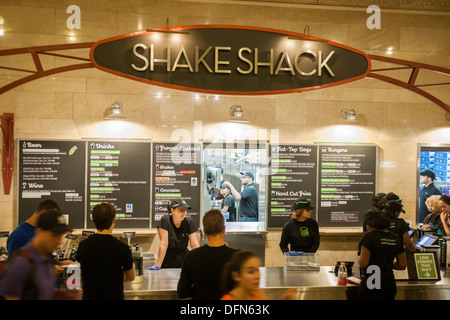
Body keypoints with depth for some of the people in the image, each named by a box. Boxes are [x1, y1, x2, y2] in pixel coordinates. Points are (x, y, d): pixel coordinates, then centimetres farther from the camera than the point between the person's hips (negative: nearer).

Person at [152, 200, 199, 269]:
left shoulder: (189, 222, -3)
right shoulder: (165, 220, -11)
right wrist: (158, 265, -18)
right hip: (167, 263, -2)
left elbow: (195, 245, -4)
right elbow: (163, 244, -15)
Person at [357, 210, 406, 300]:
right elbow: (402, 265, 10)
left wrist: (359, 258, 5)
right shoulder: (396, 238, 6)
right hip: (389, 285, 6)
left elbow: (363, 264, -15)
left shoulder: (370, 236, -12)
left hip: (370, 285, -6)